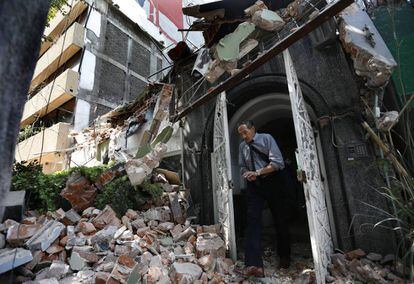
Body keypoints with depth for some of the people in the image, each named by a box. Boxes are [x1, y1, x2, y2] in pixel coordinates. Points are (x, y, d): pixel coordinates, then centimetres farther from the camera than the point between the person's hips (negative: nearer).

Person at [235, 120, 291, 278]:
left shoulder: (266, 138, -4)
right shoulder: (242, 146, 8)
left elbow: (277, 162, -13)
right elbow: (242, 167, 15)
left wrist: (258, 172, -19)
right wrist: (246, 174, -8)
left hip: (272, 182, -2)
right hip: (254, 185, 3)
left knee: (280, 219, 9)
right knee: (253, 220, -12)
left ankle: (284, 257, 31)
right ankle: (254, 265, -14)